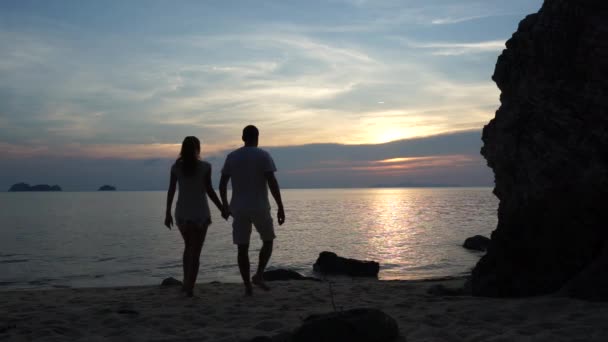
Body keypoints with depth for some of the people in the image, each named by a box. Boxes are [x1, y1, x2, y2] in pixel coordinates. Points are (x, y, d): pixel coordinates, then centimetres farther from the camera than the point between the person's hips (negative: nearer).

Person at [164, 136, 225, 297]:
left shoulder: (176, 167, 0)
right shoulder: (205, 166, -7)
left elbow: (171, 191, -1)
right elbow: (209, 190, -8)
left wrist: (168, 213, 5)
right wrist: (222, 208, 1)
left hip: (182, 213, 3)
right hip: (200, 213, -3)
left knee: (189, 246, 23)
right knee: (196, 251, 3)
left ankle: (186, 282, 20)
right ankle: (189, 287, -3)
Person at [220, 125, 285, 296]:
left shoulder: (231, 157, 5)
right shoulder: (263, 155, -6)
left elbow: (222, 184, 6)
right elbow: (273, 183, -15)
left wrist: (225, 206, 20)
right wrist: (281, 208, -10)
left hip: (239, 209, 3)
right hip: (260, 208, -3)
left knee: (242, 248, 8)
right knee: (268, 240, 17)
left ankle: (247, 286, 7)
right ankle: (259, 275, 2)